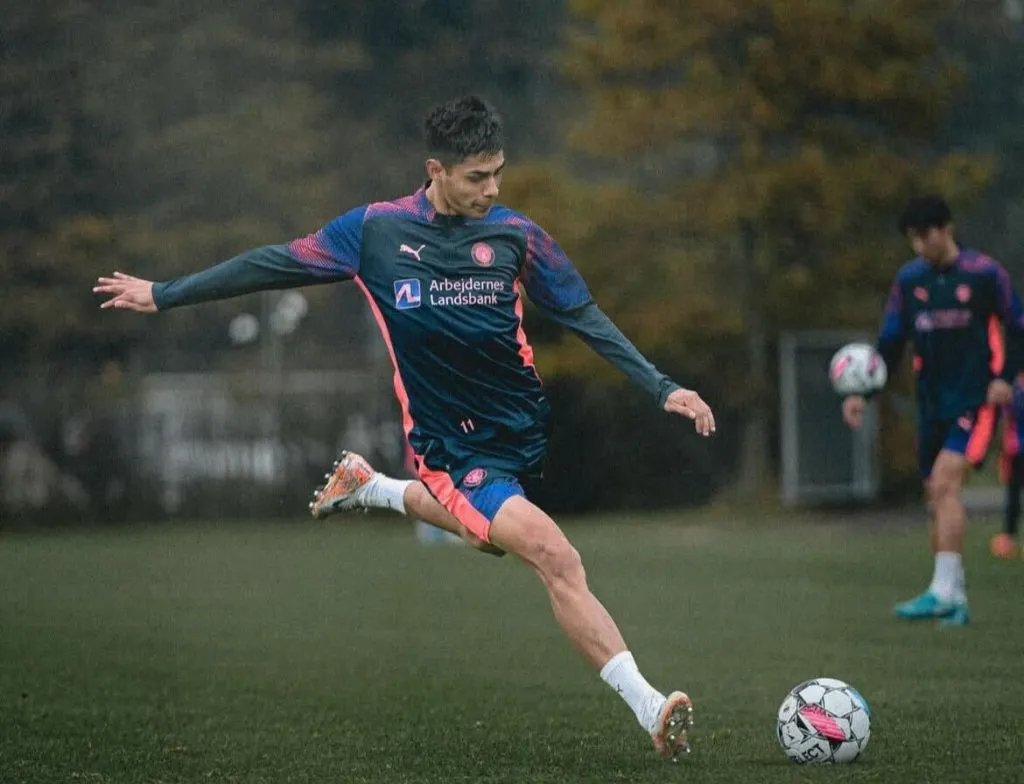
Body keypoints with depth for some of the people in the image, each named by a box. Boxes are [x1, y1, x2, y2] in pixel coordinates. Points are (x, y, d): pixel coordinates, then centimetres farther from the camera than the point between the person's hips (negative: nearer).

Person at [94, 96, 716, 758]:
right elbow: (276, 264, 3)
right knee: (555, 557, -22)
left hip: (525, 429, 4)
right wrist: (165, 294, 7)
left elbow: (585, 317, 6)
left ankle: (367, 486, 51)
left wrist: (660, 387, -3)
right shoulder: (377, 230, -7)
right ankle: (651, 709, -24)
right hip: (454, 447, -4)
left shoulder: (516, 234, -3)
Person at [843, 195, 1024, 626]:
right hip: (932, 404, 6)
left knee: (944, 483, -21)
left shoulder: (984, 274, -7)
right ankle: (957, 602, 14)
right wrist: (862, 393, -2)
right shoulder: (909, 279, 6)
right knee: (937, 500, 5)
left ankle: (942, 592, -24)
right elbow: (890, 343, 9)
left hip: (976, 401, -6)